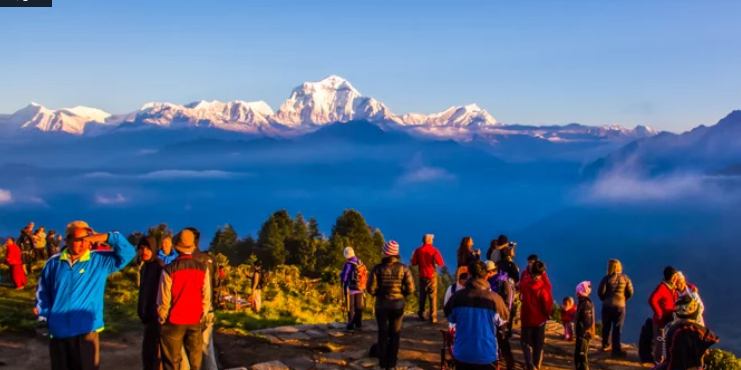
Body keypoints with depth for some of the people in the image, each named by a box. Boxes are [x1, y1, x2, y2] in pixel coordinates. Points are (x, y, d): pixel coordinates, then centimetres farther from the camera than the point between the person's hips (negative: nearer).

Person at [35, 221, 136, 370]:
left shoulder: (100, 261, -1)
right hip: (57, 332, 2)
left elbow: (128, 252, -10)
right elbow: (43, 290, 15)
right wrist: (44, 314, 6)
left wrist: (106, 237, -18)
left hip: (85, 332, -2)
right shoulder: (54, 263, 4)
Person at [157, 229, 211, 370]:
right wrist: (201, 317, 11)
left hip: (174, 322, -2)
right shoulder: (203, 268, -6)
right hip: (195, 321, 2)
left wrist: (162, 319, 6)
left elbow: (164, 300, -10)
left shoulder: (169, 269, -14)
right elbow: (206, 297, -4)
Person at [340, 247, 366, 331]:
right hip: (359, 289, 6)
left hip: (350, 289, -5)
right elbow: (365, 275, 10)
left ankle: (351, 325, 8)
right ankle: (358, 324, 18)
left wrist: (341, 275, 7)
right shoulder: (360, 263, 1)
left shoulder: (348, 264, -18)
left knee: (350, 308, 3)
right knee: (358, 307, 13)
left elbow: (343, 278, -14)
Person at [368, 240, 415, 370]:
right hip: (398, 304, 1)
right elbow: (410, 288, -10)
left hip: (382, 304, 0)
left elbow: (371, 288, -13)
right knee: (395, 334, 13)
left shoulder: (378, 268, -11)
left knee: (383, 333, 14)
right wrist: (401, 293, 9)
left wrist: (379, 294, 8)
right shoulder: (403, 268, -8)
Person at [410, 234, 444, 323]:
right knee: (433, 296, 2)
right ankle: (433, 317, -1)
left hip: (422, 276, 3)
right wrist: (434, 261, 7)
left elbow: (413, 263, -2)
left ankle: (421, 315, 19)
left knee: (422, 296, 15)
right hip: (432, 275, -3)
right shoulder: (434, 250, -10)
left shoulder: (418, 250, -3)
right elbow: (441, 263, -13)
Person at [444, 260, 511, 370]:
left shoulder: (457, 296, -10)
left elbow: (450, 317, 8)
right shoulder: (494, 298, -15)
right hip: (487, 355, -1)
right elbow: (503, 321, 3)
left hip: (462, 353, 2)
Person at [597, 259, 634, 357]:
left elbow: (600, 292, -10)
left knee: (606, 327, 14)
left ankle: (605, 345, 26)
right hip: (620, 306, 0)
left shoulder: (607, 278, -8)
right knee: (617, 328, 1)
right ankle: (616, 350, -2)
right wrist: (623, 300, 15)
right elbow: (630, 292, 1)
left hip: (607, 305, 0)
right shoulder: (625, 278, -1)